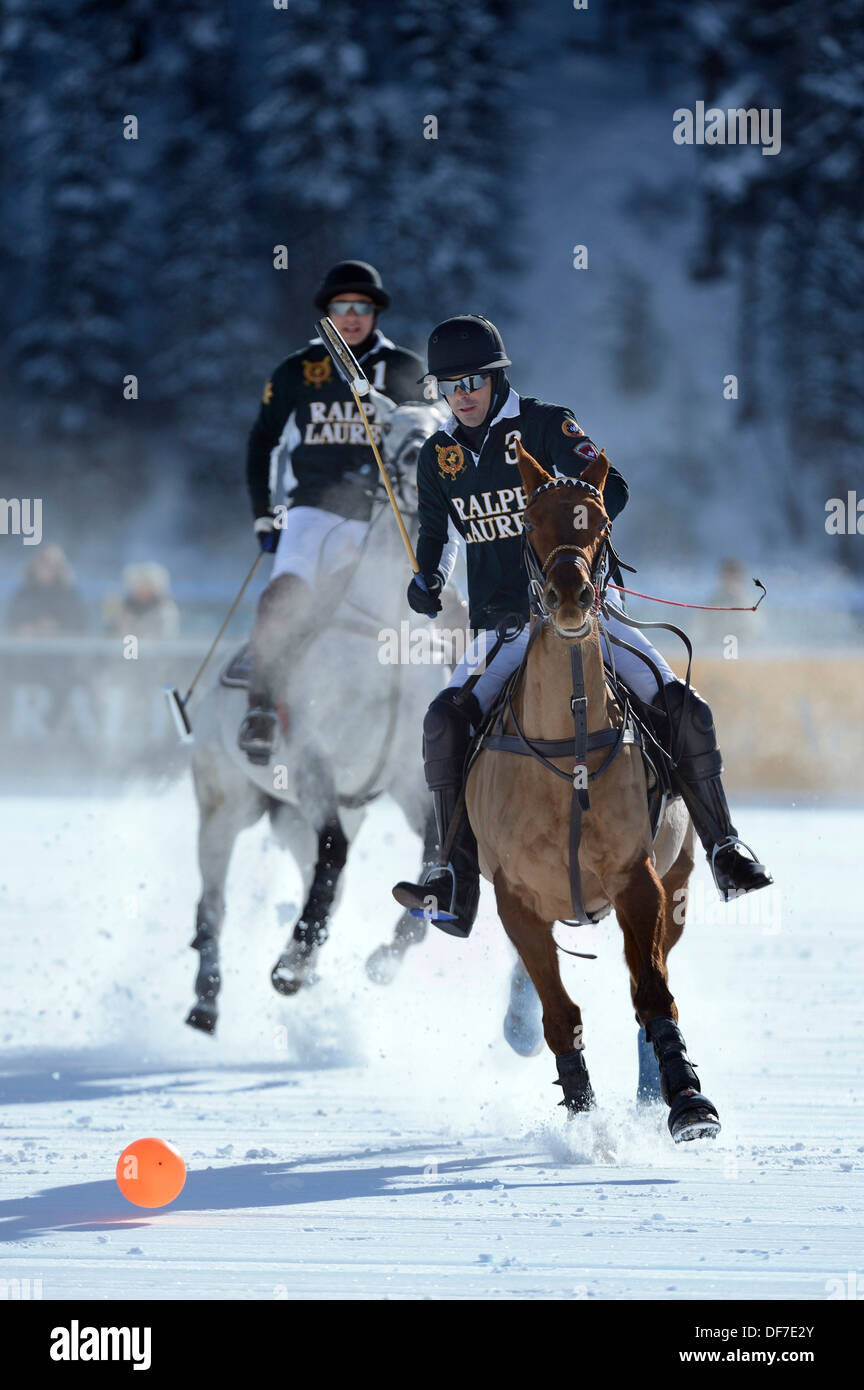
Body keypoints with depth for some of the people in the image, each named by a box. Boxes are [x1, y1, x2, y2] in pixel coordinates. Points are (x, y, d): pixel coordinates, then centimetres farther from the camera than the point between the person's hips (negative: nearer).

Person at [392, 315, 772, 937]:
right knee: (446, 720, -23)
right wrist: (428, 577, 0)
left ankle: (724, 850, 4)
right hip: (501, 623, 2)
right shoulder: (439, 456, 7)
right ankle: (457, 888, -19)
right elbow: (436, 532, 21)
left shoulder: (546, 425, -5)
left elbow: (609, 488, -15)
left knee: (685, 710, -15)